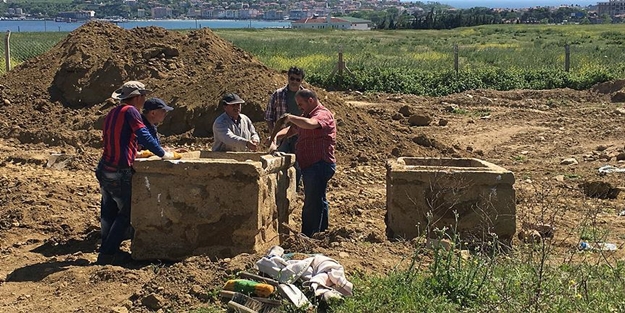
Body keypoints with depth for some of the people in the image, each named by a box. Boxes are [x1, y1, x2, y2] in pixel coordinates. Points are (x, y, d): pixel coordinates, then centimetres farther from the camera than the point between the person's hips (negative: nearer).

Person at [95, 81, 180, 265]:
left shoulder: (112, 113, 17)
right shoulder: (130, 111, -10)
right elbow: (144, 136, -19)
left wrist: (133, 154, 30)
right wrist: (163, 155, -14)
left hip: (104, 171, 9)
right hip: (120, 173, -9)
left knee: (109, 213, 16)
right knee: (126, 214, 1)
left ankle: (107, 251, 20)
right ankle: (108, 254, -1)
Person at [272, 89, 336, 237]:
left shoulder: (323, 114, -12)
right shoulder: (307, 115, 21)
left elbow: (310, 124, -35)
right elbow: (292, 130, 21)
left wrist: (290, 118, -26)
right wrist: (276, 136, 3)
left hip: (319, 165, -11)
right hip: (311, 165, 11)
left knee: (313, 203, -9)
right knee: (318, 201, 18)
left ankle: (308, 237, -8)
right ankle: (322, 233, 28)